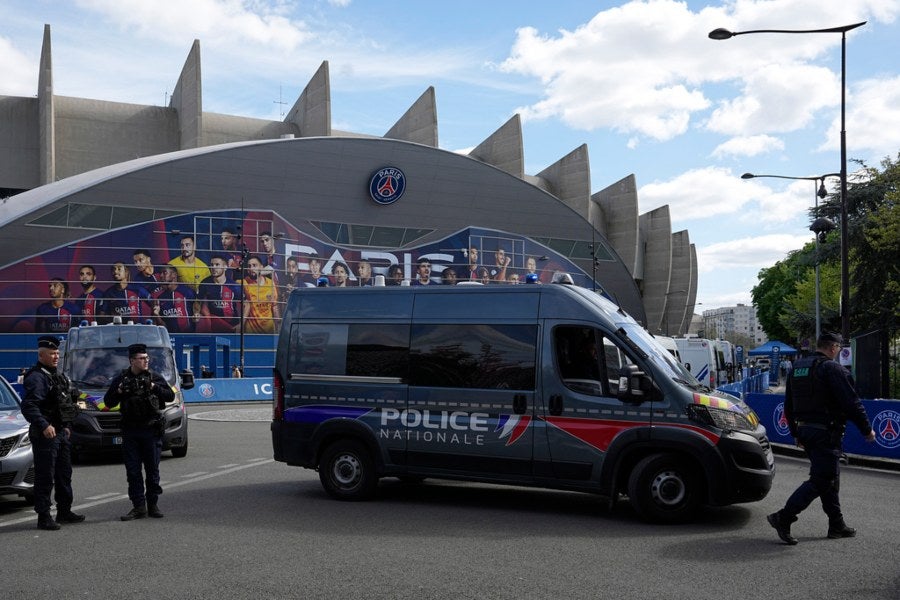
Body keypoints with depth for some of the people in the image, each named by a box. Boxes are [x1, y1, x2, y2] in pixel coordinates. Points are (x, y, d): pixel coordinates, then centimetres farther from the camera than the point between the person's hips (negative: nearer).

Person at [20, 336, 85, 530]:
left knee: (64, 474, 16)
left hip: (61, 433, 10)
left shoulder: (57, 376, 16)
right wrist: (43, 426, -34)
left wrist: (67, 426, 21)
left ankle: (64, 511, 26)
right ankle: (43, 517, 1)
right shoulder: (36, 377, -14)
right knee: (45, 477, -5)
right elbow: (28, 406, -25)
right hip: (45, 434, -10)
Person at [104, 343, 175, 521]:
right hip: (130, 431, 1)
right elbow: (108, 403, 8)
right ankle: (138, 506, 8)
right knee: (133, 471, 3)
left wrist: (154, 387, -11)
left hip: (151, 430, -1)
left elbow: (170, 396, 2)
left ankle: (153, 504, 13)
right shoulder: (121, 379, 7)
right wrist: (119, 391, -10)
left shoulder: (155, 377, 5)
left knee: (152, 469, 3)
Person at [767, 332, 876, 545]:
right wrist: (867, 429, -4)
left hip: (804, 430, 9)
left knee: (830, 478, 17)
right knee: (820, 481, -7)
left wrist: (796, 433, 26)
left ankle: (837, 525, 22)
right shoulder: (831, 368, -13)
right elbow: (851, 402, -15)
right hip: (825, 432, -9)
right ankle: (783, 518, -12)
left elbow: (788, 406, 19)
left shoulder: (797, 368, 13)